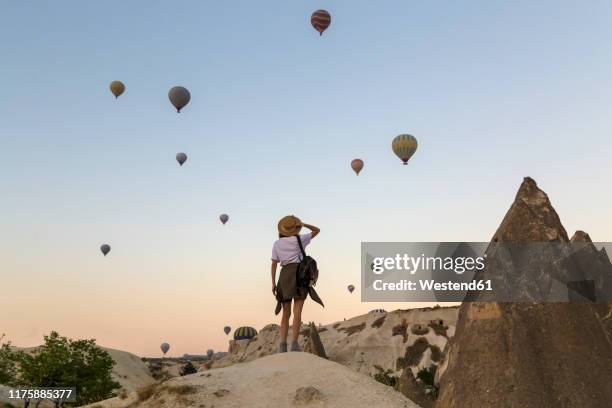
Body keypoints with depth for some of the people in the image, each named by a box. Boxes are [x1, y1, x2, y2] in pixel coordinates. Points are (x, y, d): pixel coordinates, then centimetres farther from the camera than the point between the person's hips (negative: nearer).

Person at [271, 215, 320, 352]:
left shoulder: (277, 244, 12)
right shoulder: (299, 239, 4)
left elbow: (274, 264, 7)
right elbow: (317, 230, 16)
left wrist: (273, 283, 7)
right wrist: (301, 223, 13)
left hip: (284, 276, 3)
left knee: (286, 314, 7)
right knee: (297, 312, -10)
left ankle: (283, 346, -9)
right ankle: (294, 345, -23)